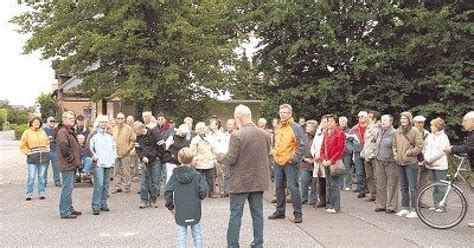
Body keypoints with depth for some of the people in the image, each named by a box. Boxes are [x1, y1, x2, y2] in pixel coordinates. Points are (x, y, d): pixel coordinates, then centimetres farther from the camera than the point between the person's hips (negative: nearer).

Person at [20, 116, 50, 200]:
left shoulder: (42, 132, 12)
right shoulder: (27, 132, 1)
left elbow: (47, 142, 24)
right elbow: (22, 146, 2)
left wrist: (47, 149, 11)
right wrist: (28, 152, -7)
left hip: (43, 157, 3)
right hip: (32, 158, -3)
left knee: (41, 176, 8)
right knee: (31, 177, -6)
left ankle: (42, 193, 15)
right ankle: (29, 194, 4)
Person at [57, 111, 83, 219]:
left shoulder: (70, 131, 20)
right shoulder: (62, 132, -15)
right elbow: (64, 148, -25)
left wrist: (78, 159, 16)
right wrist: (71, 158, -16)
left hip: (72, 165, 11)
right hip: (67, 165, -11)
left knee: (69, 187, 17)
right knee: (67, 188, -7)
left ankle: (69, 209, 26)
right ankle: (64, 212, -3)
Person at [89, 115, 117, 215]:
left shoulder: (110, 135, 17)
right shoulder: (94, 135, -1)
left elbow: (114, 148, 23)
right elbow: (90, 148, -3)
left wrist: (113, 158, 12)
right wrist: (95, 157, -11)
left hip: (108, 163, 6)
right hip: (98, 163, -6)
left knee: (106, 185, 8)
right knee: (99, 185, -13)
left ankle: (103, 204, 18)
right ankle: (96, 206, -9)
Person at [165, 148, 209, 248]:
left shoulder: (174, 176, -2)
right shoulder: (196, 175, -8)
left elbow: (168, 192, -6)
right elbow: (204, 190, -14)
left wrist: (170, 206, 5)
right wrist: (200, 197, 8)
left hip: (180, 212, 1)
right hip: (194, 211, -1)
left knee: (181, 234, 8)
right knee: (197, 233, 12)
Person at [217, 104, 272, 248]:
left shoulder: (237, 135, -17)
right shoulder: (265, 134, 0)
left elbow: (230, 159, -15)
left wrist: (219, 157, 4)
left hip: (240, 182, -5)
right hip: (259, 181, 5)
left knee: (235, 215, 5)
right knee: (257, 214, 13)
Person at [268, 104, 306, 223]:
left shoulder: (296, 127, -8)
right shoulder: (278, 128, 15)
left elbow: (302, 145, -12)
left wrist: (295, 159, -16)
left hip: (290, 163, -7)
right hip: (278, 163, 7)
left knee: (293, 188, -7)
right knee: (278, 188, 12)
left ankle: (298, 213, 1)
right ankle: (280, 211, 24)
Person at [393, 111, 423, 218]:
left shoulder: (415, 131, -7)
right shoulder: (398, 131, 10)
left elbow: (419, 147, -10)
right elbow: (394, 145, 23)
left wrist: (408, 153, -13)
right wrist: (395, 152, 6)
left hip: (411, 163, -6)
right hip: (400, 163, 7)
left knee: (412, 187, -4)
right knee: (403, 187, 14)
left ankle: (414, 210, 3)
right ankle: (405, 208, 24)